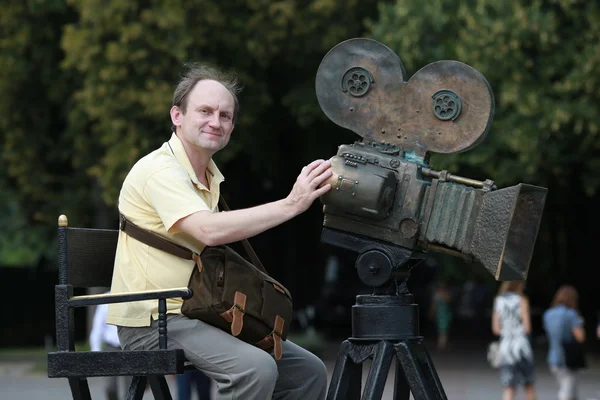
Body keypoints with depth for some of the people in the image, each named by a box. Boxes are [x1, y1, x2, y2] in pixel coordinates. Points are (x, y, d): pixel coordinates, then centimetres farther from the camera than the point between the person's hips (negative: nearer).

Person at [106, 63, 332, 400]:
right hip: (153, 323, -9)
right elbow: (210, 231, -32)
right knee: (256, 368, -30)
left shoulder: (210, 176, 15)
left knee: (308, 371, 2)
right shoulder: (160, 170, -16)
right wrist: (291, 205, -32)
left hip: (199, 316, 9)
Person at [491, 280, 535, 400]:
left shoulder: (498, 300, 6)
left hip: (505, 345, 3)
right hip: (521, 344, -3)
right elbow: (527, 327, -7)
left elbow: (495, 329, 5)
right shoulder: (522, 300, -5)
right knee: (529, 385, 13)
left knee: (509, 389, 1)